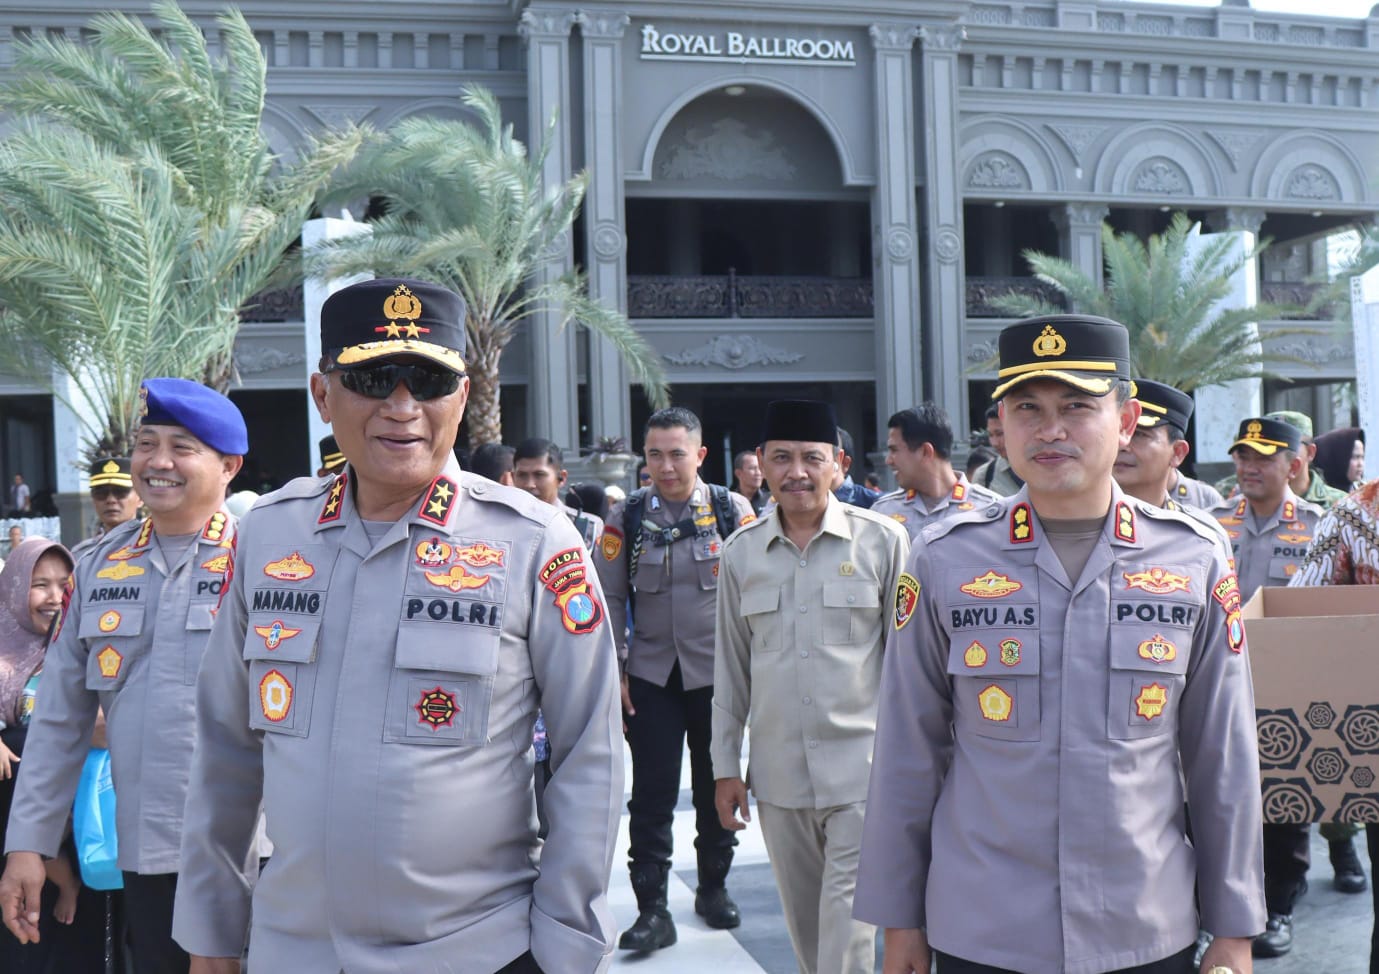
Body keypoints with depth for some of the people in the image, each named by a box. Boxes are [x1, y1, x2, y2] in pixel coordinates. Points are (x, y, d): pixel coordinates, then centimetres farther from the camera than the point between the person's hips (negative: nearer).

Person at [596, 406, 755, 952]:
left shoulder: (732, 510, -3)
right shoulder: (627, 517, -1)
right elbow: (610, 597, 3)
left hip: (719, 675, 0)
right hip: (650, 677, 0)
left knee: (716, 787, 12)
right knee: (652, 795, -1)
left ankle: (714, 888, 31)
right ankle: (653, 910, 7)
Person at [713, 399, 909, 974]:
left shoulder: (883, 540, -3)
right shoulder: (740, 552, 5)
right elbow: (730, 668, 11)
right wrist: (725, 766, 10)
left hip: (862, 772, -3)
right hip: (778, 776, 4)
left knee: (847, 928, -4)